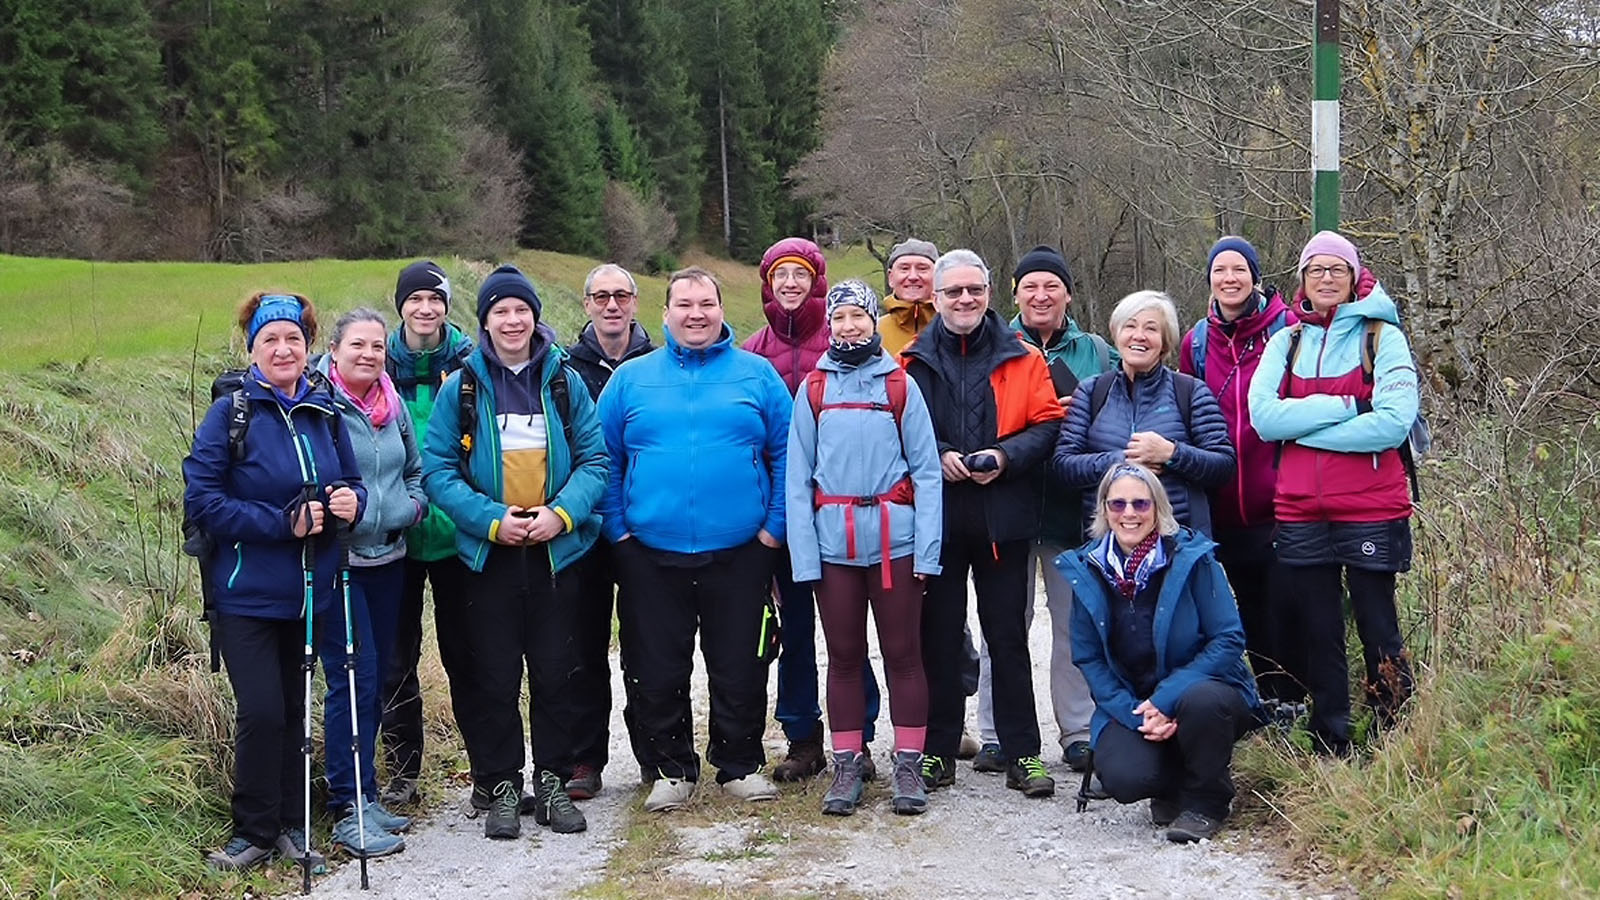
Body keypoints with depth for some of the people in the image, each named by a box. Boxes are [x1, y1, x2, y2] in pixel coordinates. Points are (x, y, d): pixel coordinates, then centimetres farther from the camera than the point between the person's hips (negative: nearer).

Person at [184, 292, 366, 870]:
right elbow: (201, 500, -14)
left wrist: (352, 500, -11)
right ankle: (253, 833, 8)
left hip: (308, 590, 5)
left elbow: (352, 483, 14)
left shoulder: (325, 414, 5)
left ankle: (289, 825, 24)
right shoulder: (230, 414, -9)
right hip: (247, 592, -4)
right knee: (262, 712, -9)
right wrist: (284, 523, -19)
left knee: (294, 708, 12)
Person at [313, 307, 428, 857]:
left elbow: (416, 469, 22)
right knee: (354, 678, -10)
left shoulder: (393, 404, 10)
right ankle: (351, 810, -4)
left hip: (388, 559, 7)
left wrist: (412, 507, 5)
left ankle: (363, 794, 23)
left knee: (377, 676, 12)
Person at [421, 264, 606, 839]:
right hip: (489, 554, -1)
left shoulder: (564, 382, 5)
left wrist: (561, 512, -13)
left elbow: (595, 459, 4)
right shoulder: (461, 387, 1)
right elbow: (437, 468, -3)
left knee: (554, 672, 6)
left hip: (557, 550, 1)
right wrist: (491, 519, -15)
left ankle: (553, 782, 18)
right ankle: (501, 787, 14)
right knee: (495, 677, 3)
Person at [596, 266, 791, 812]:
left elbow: (786, 455, 3)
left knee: (739, 668, 7)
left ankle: (741, 766, 23)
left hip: (738, 554, -1)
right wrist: (617, 528, -2)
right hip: (651, 556, 1)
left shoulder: (758, 375, 5)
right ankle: (669, 770, 21)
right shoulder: (631, 379, 7)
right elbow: (604, 460, 7)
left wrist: (774, 525, -4)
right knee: (656, 672, 6)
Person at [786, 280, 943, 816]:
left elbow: (926, 470, 0)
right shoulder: (813, 390, 6)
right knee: (843, 655, 9)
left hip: (895, 539, -1)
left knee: (903, 652, 3)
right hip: (834, 542, 1)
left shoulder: (901, 386, 3)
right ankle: (848, 764, 17)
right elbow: (797, 476, 3)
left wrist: (927, 549, -8)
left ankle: (909, 763, 11)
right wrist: (803, 553, -5)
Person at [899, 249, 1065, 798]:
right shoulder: (912, 363, 5)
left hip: (1003, 519, 0)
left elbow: (1047, 423, 1)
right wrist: (937, 456, -13)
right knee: (939, 636, 7)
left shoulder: (1023, 359, 5)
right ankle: (938, 751, 16)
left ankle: (1023, 753, 12)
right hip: (936, 519, 0)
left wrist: (1005, 456, -15)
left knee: (1008, 637, 5)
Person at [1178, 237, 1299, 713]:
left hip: (1277, 500, -4)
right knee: (1250, 606, 13)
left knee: (1282, 603, -2)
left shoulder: (1286, 329, -5)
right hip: (1223, 508, 4)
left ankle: (1289, 700, 8)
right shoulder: (1197, 341, 9)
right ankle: (1265, 696, 23)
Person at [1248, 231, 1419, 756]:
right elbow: (1263, 416, -5)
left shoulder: (1382, 336, -1)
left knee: (1378, 632, 2)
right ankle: (1330, 750, 19)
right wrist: (1345, 406, -13)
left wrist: (1304, 425, -10)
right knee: (1317, 636, 10)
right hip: (1301, 514, 4)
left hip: (1371, 511, -4)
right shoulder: (1287, 342, 10)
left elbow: (1393, 422, -15)